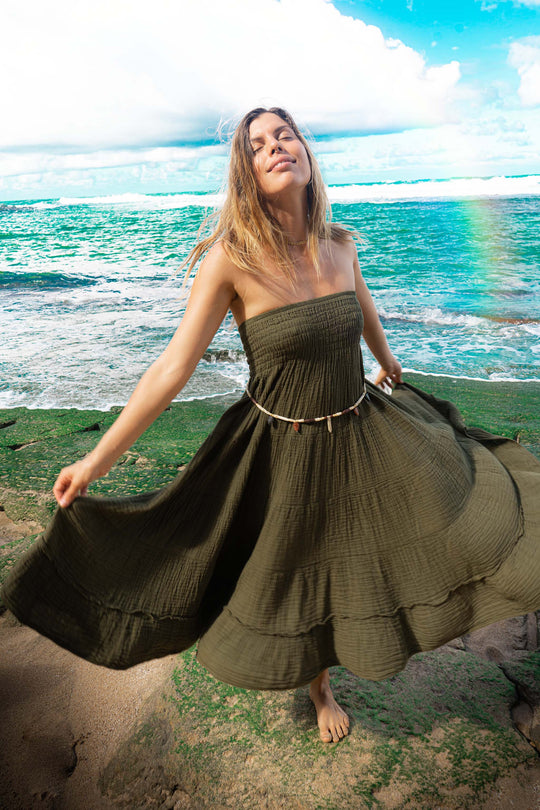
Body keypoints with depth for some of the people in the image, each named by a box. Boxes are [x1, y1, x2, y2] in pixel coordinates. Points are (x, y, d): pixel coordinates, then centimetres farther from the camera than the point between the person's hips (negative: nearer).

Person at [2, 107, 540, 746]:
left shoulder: (339, 243, -5)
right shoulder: (230, 259, -20)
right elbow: (173, 367, -19)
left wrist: (388, 362, 35)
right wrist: (95, 462, -19)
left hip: (368, 431, 5)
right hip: (284, 451, -4)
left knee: (469, 518, 17)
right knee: (297, 583, 18)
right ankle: (320, 688, 53)